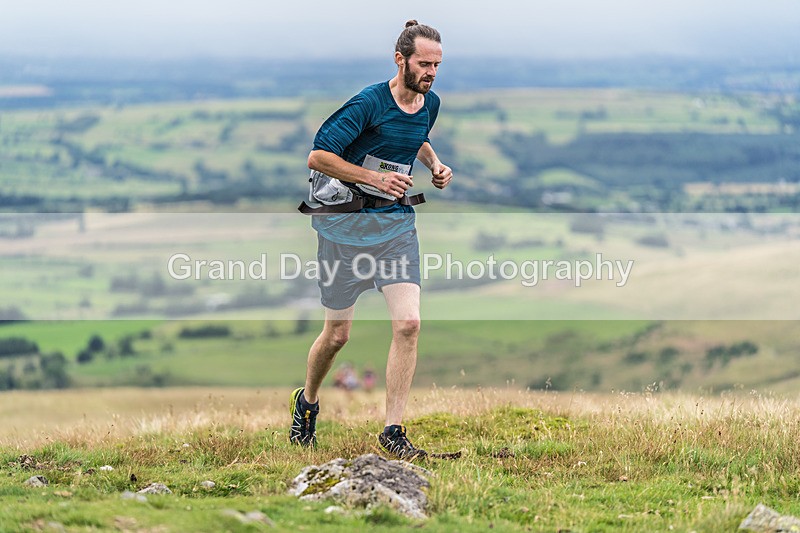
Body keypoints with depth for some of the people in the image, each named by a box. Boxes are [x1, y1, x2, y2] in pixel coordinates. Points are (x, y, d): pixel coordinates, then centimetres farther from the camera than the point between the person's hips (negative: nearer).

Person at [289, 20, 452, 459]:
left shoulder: (430, 104, 5)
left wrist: (434, 164, 8)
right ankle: (307, 402, 36)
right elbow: (317, 157, -19)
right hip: (347, 222, -5)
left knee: (408, 324, -12)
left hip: (397, 224, 5)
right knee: (337, 334, 6)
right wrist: (376, 178, -24)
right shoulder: (368, 103, -17)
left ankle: (393, 431, -8)